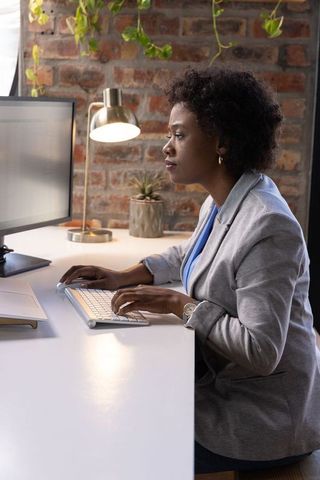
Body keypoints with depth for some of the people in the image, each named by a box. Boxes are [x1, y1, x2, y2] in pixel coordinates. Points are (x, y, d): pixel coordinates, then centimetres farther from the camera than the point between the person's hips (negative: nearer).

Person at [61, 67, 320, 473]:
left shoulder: (266, 226, -27)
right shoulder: (220, 203, 3)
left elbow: (261, 351, -30)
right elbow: (188, 255, 25)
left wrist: (178, 303, -23)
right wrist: (125, 278, 10)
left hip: (261, 420, -8)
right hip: (221, 384, 8)